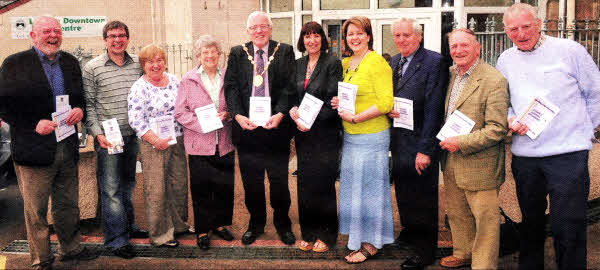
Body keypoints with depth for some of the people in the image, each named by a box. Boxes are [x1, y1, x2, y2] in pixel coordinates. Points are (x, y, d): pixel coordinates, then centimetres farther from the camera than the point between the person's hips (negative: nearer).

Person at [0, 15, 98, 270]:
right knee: (36, 210, 6)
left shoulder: (71, 63, 11)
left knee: (68, 204, 18)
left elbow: (81, 97, 20)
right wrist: (34, 124, -18)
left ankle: (71, 248, 36)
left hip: (68, 148, 5)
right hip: (33, 150, -5)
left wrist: (79, 110, -3)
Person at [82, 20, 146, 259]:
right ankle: (116, 239, 5)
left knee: (128, 184, 17)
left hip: (133, 134, 4)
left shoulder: (138, 64, 6)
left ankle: (128, 226, 33)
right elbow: (88, 104, -4)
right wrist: (97, 133, -13)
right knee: (111, 188, -2)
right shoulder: (92, 68, -4)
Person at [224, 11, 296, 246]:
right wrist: (238, 115, -14)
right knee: (251, 181, 11)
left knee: (279, 180, 7)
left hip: (276, 126, -1)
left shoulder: (285, 52, 3)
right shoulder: (237, 54, 8)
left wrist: (280, 114, -18)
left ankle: (283, 224, 26)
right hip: (247, 126, 2)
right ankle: (256, 224, 28)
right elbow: (231, 87, 1)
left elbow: (289, 86, -4)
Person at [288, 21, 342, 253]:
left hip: (325, 132, -5)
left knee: (323, 184, 0)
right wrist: (293, 110, -8)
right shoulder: (298, 65, 12)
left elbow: (333, 100, -11)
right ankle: (309, 233, 22)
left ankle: (326, 235, 14)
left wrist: (312, 120, -17)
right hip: (303, 133, 5)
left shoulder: (332, 63, -5)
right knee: (305, 184, 9)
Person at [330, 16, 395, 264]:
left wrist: (356, 117, -19)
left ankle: (371, 243, 13)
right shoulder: (346, 64, 12)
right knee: (353, 185, 13)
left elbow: (386, 102, -17)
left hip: (372, 136, -7)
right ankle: (357, 237, 27)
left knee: (369, 187, 1)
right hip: (350, 136, 7)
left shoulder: (377, 62, -11)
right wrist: (339, 103, 3)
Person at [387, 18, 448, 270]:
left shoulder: (434, 62, -13)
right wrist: (388, 109, -1)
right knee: (403, 191, 20)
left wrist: (425, 149, -19)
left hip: (420, 143, -7)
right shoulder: (394, 62, 10)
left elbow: (433, 109, -17)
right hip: (398, 142, 7)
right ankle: (410, 231, 42)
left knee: (423, 197, 4)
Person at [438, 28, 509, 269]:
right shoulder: (450, 74, 8)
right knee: (457, 214, 22)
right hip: (451, 163, 8)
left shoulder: (494, 81, -17)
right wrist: (444, 141, 10)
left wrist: (461, 143, -21)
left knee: (485, 218, 4)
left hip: (479, 166, -8)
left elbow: (497, 129, -21)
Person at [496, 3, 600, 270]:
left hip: (567, 154, -4)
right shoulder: (505, 60, 9)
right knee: (530, 221, 18)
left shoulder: (570, 50, -4)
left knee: (568, 228, -4)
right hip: (524, 155, 4)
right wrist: (510, 119, 0)